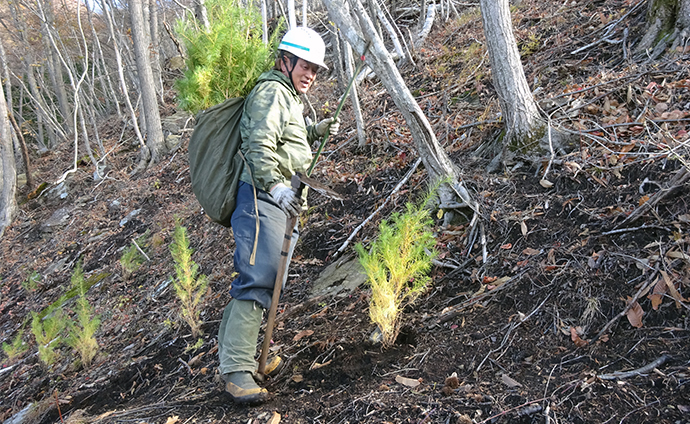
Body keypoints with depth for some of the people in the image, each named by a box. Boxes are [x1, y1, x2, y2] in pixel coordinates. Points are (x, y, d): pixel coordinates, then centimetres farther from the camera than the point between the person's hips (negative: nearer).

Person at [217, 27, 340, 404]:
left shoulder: (288, 97, 27)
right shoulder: (272, 92, -6)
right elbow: (259, 146, -20)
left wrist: (316, 131, 28)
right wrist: (275, 186, -33)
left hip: (278, 199, 11)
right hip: (262, 195, -11)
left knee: (256, 277, 14)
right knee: (258, 278, -17)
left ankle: (231, 350, 25)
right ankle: (237, 370, -16)